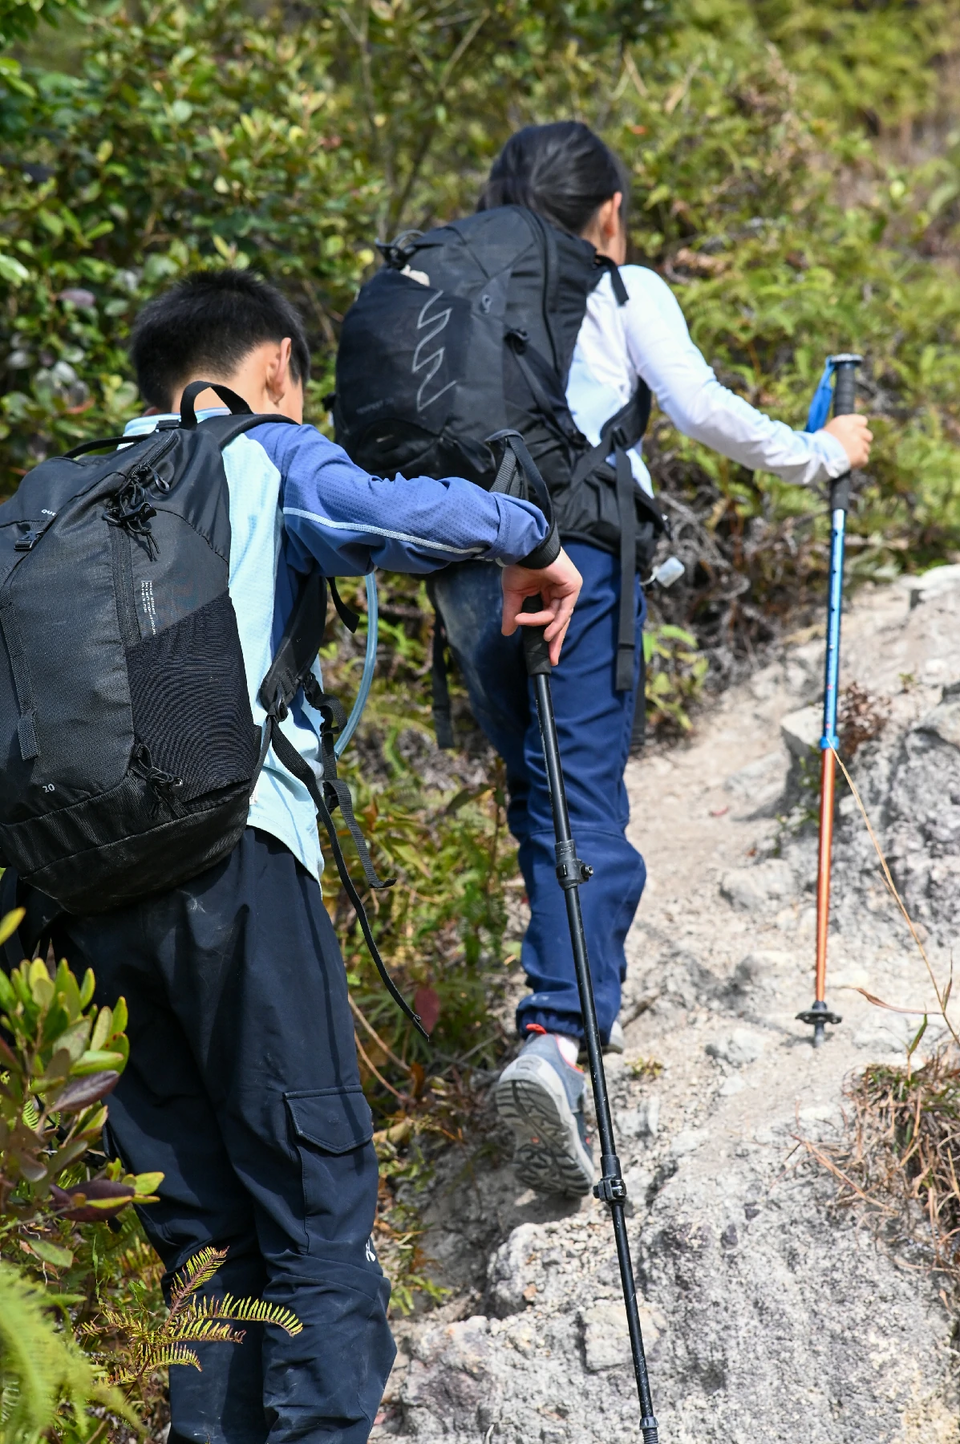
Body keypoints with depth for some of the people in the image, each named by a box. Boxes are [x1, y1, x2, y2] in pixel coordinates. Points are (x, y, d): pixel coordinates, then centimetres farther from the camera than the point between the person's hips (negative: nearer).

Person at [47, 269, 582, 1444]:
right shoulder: (266, 457, 9)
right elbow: (371, 516, -12)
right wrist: (529, 539, 2)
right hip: (226, 852, -6)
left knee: (195, 1218, 11)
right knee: (313, 1189, -4)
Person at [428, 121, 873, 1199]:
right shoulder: (623, 292, 8)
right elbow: (705, 415, 3)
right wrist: (821, 455, 17)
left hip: (464, 566, 5)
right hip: (574, 554, -5)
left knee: (537, 795, 20)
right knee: (584, 804, -11)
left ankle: (587, 996, 32)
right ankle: (556, 1037, -28)